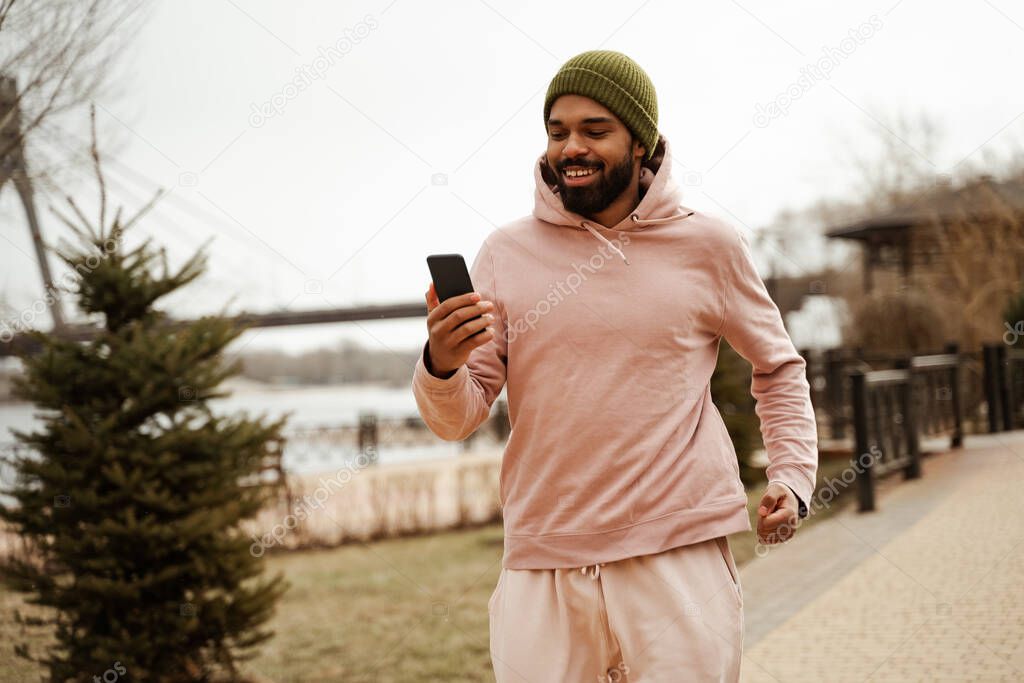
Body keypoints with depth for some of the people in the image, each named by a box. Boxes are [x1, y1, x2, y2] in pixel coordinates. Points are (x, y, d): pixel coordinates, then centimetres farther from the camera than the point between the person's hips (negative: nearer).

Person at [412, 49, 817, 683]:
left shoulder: (708, 244, 3)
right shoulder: (507, 251, 5)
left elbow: (779, 368, 16)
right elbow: (458, 418, 1)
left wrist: (793, 478, 2)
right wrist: (441, 364, -21)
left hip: (681, 557, -1)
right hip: (542, 565, 1)